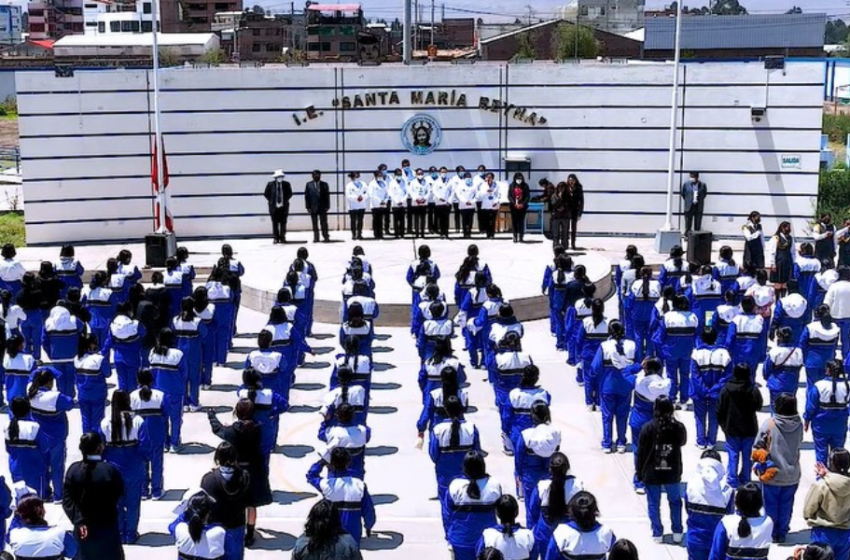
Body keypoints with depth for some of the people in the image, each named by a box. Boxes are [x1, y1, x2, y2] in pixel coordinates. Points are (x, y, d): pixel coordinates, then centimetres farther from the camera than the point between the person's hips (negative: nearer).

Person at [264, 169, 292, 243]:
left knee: (283, 223, 2)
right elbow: (266, 194, 5)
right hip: (273, 206, -1)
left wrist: (284, 202, -4)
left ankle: (282, 237, 9)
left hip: (284, 206, 1)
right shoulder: (270, 184, -1)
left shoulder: (286, 184, 1)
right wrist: (271, 202, -3)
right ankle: (276, 238, 7)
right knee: (275, 223, 1)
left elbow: (289, 194, 5)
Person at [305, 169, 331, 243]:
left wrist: (327, 206, -4)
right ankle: (316, 237, 9)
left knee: (324, 223, 0)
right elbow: (306, 196, 2)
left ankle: (326, 237, 3)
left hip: (322, 207, 0)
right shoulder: (309, 185, 4)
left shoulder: (324, 184, 5)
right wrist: (308, 207, -5)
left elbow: (327, 196, 3)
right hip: (313, 207, 0)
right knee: (315, 224, 4)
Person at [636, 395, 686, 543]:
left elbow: (641, 453, -9)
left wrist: (640, 474, 3)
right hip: (672, 473, 2)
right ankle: (677, 532, 24)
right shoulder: (678, 427, -11)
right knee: (675, 501, 19)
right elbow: (683, 442, 12)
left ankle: (657, 533, 16)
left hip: (651, 473, -2)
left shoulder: (648, 428, -15)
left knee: (654, 504, 12)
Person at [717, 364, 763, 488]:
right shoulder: (754, 390, -13)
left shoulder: (726, 390, -14)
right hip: (749, 429, 1)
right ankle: (745, 480, 22)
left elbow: (720, 410, -6)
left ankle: (733, 480, 9)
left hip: (732, 428, -1)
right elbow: (758, 407, 4)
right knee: (747, 456, 13)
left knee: (733, 455, 9)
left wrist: (722, 423, 8)